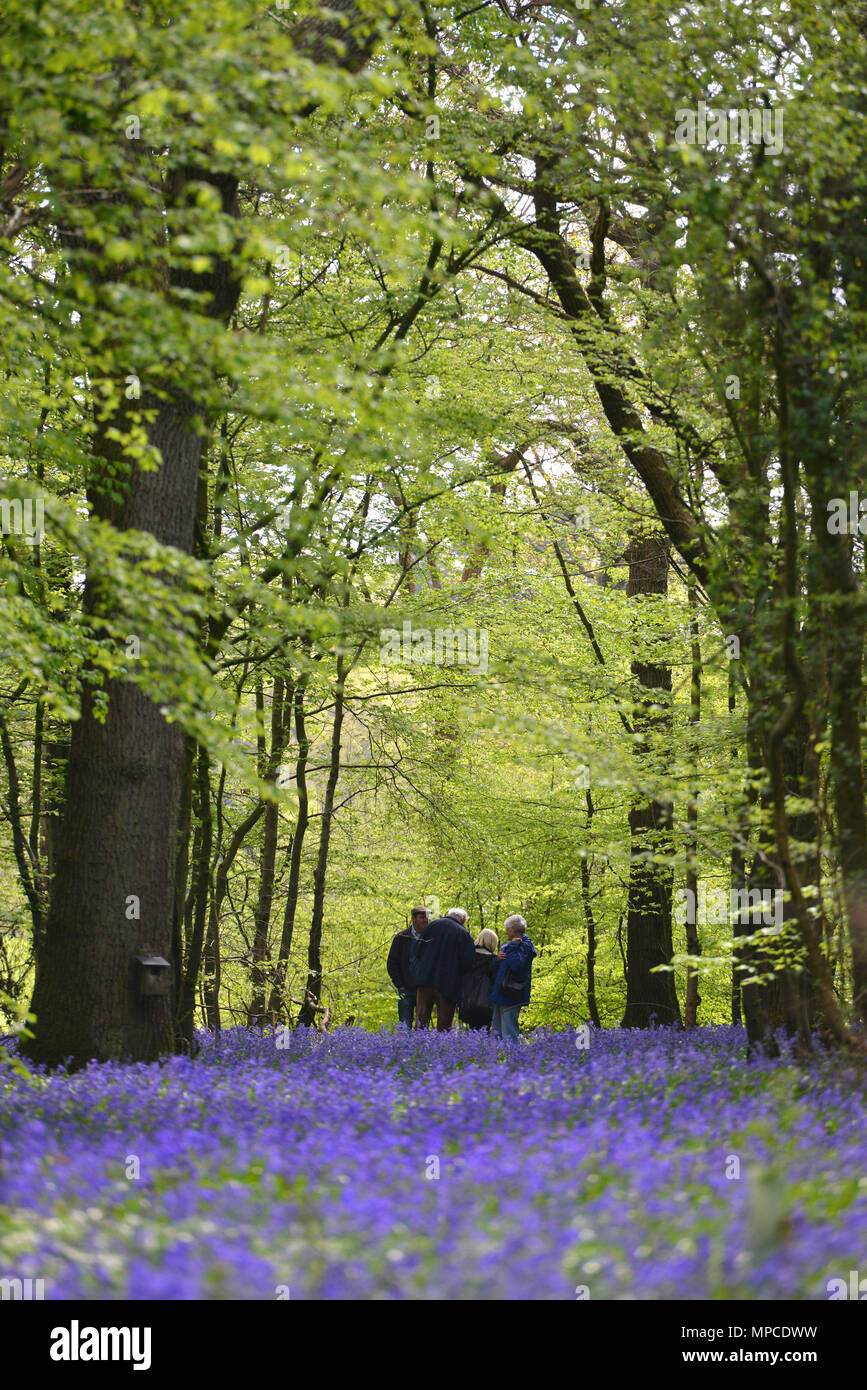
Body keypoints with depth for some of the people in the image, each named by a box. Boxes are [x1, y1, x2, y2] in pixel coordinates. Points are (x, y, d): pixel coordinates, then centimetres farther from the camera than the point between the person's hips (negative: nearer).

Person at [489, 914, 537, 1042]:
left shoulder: (525, 946, -9)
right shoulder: (511, 945, 19)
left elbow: (516, 964, -27)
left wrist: (513, 946, -16)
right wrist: (498, 958, 2)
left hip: (510, 998, -10)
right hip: (500, 997, 10)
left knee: (509, 1034, -11)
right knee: (496, 1032, 11)